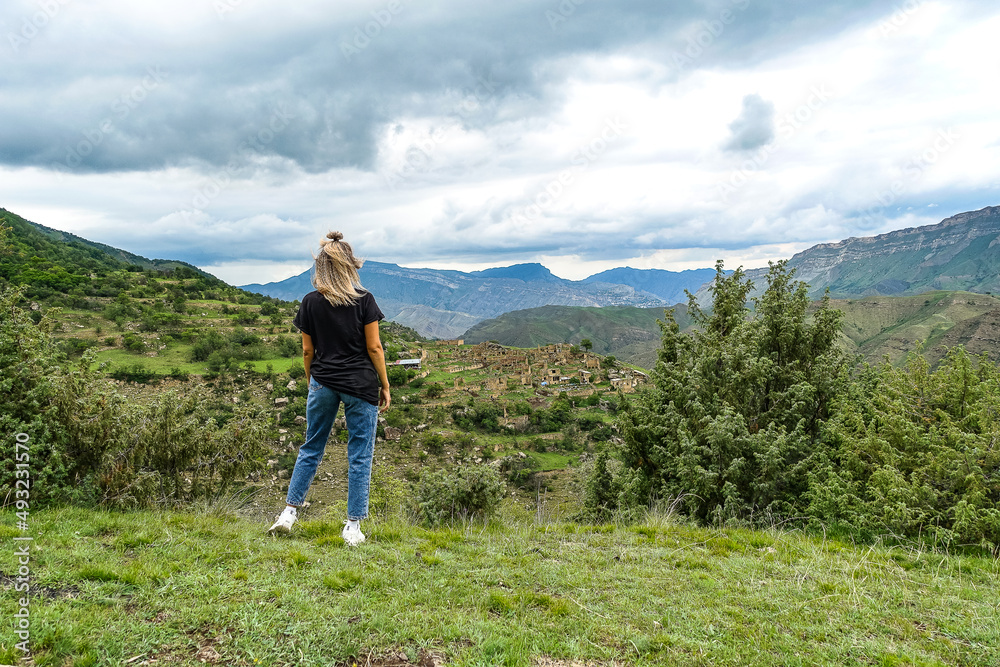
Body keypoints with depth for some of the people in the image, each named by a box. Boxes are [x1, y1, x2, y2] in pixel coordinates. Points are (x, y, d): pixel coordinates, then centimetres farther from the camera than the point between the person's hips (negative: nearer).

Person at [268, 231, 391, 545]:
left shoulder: (310, 302, 0)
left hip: (323, 383, 3)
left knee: (311, 448, 18)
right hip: (361, 386, -3)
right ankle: (353, 526, 8)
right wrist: (385, 386, 1)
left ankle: (289, 511, 20)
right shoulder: (364, 299, -7)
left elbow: (307, 350, 4)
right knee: (360, 455, 5)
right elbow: (374, 347, -7)